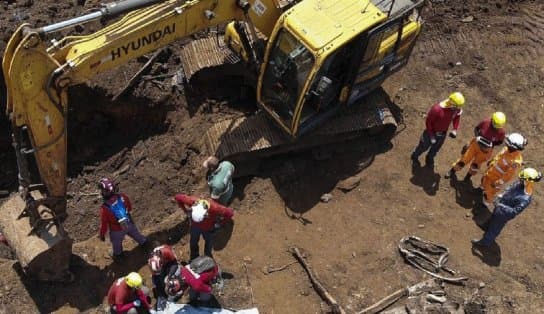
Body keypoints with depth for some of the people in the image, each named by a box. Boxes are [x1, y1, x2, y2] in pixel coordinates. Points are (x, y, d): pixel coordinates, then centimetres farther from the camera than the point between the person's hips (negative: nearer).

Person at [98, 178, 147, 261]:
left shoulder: (104, 208, -38)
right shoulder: (123, 196, -27)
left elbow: (104, 224, -22)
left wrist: (102, 235, -3)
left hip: (117, 230, -3)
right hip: (129, 224, 3)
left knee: (116, 243, 29)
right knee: (135, 233, 35)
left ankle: (117, 255, 58)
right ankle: (143, 242, 64)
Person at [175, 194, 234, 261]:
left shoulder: (214, 208, -44)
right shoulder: (191, 202, -38)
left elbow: (230, 213, -33)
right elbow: (178, 197, -21)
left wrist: (219, 223, -20)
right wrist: (186, 211, -16)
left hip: (208, 229, -2)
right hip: (195, 226, 2)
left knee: (208, 245, 22)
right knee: (193, 243, 25)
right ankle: (193, 259, 55)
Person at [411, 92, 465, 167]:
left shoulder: (457, 109, -21)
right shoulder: (437, 109, -37)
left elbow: (457, 116, 3)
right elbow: (428, 121, -24)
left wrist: (455, 129, -7)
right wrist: (431, 135, -21)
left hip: (443, 133, 5)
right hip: (431, 132, -5)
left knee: (435, 149, 26)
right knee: (424, 147, 20)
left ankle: (429, 158, 55)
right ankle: (415, 156, 49)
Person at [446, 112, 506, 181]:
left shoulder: (501, 131, -22)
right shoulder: (486, 122, -22)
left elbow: (500, 141, -4)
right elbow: (476, 128, -3)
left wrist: (492, 144, -22)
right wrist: (477, 136, -21)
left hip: (486, 149, 0)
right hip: (476, 144, 0)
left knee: (475, 165, 17)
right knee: (464, 159, 10)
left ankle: (468, 176, 45)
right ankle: (452, 171, 33)